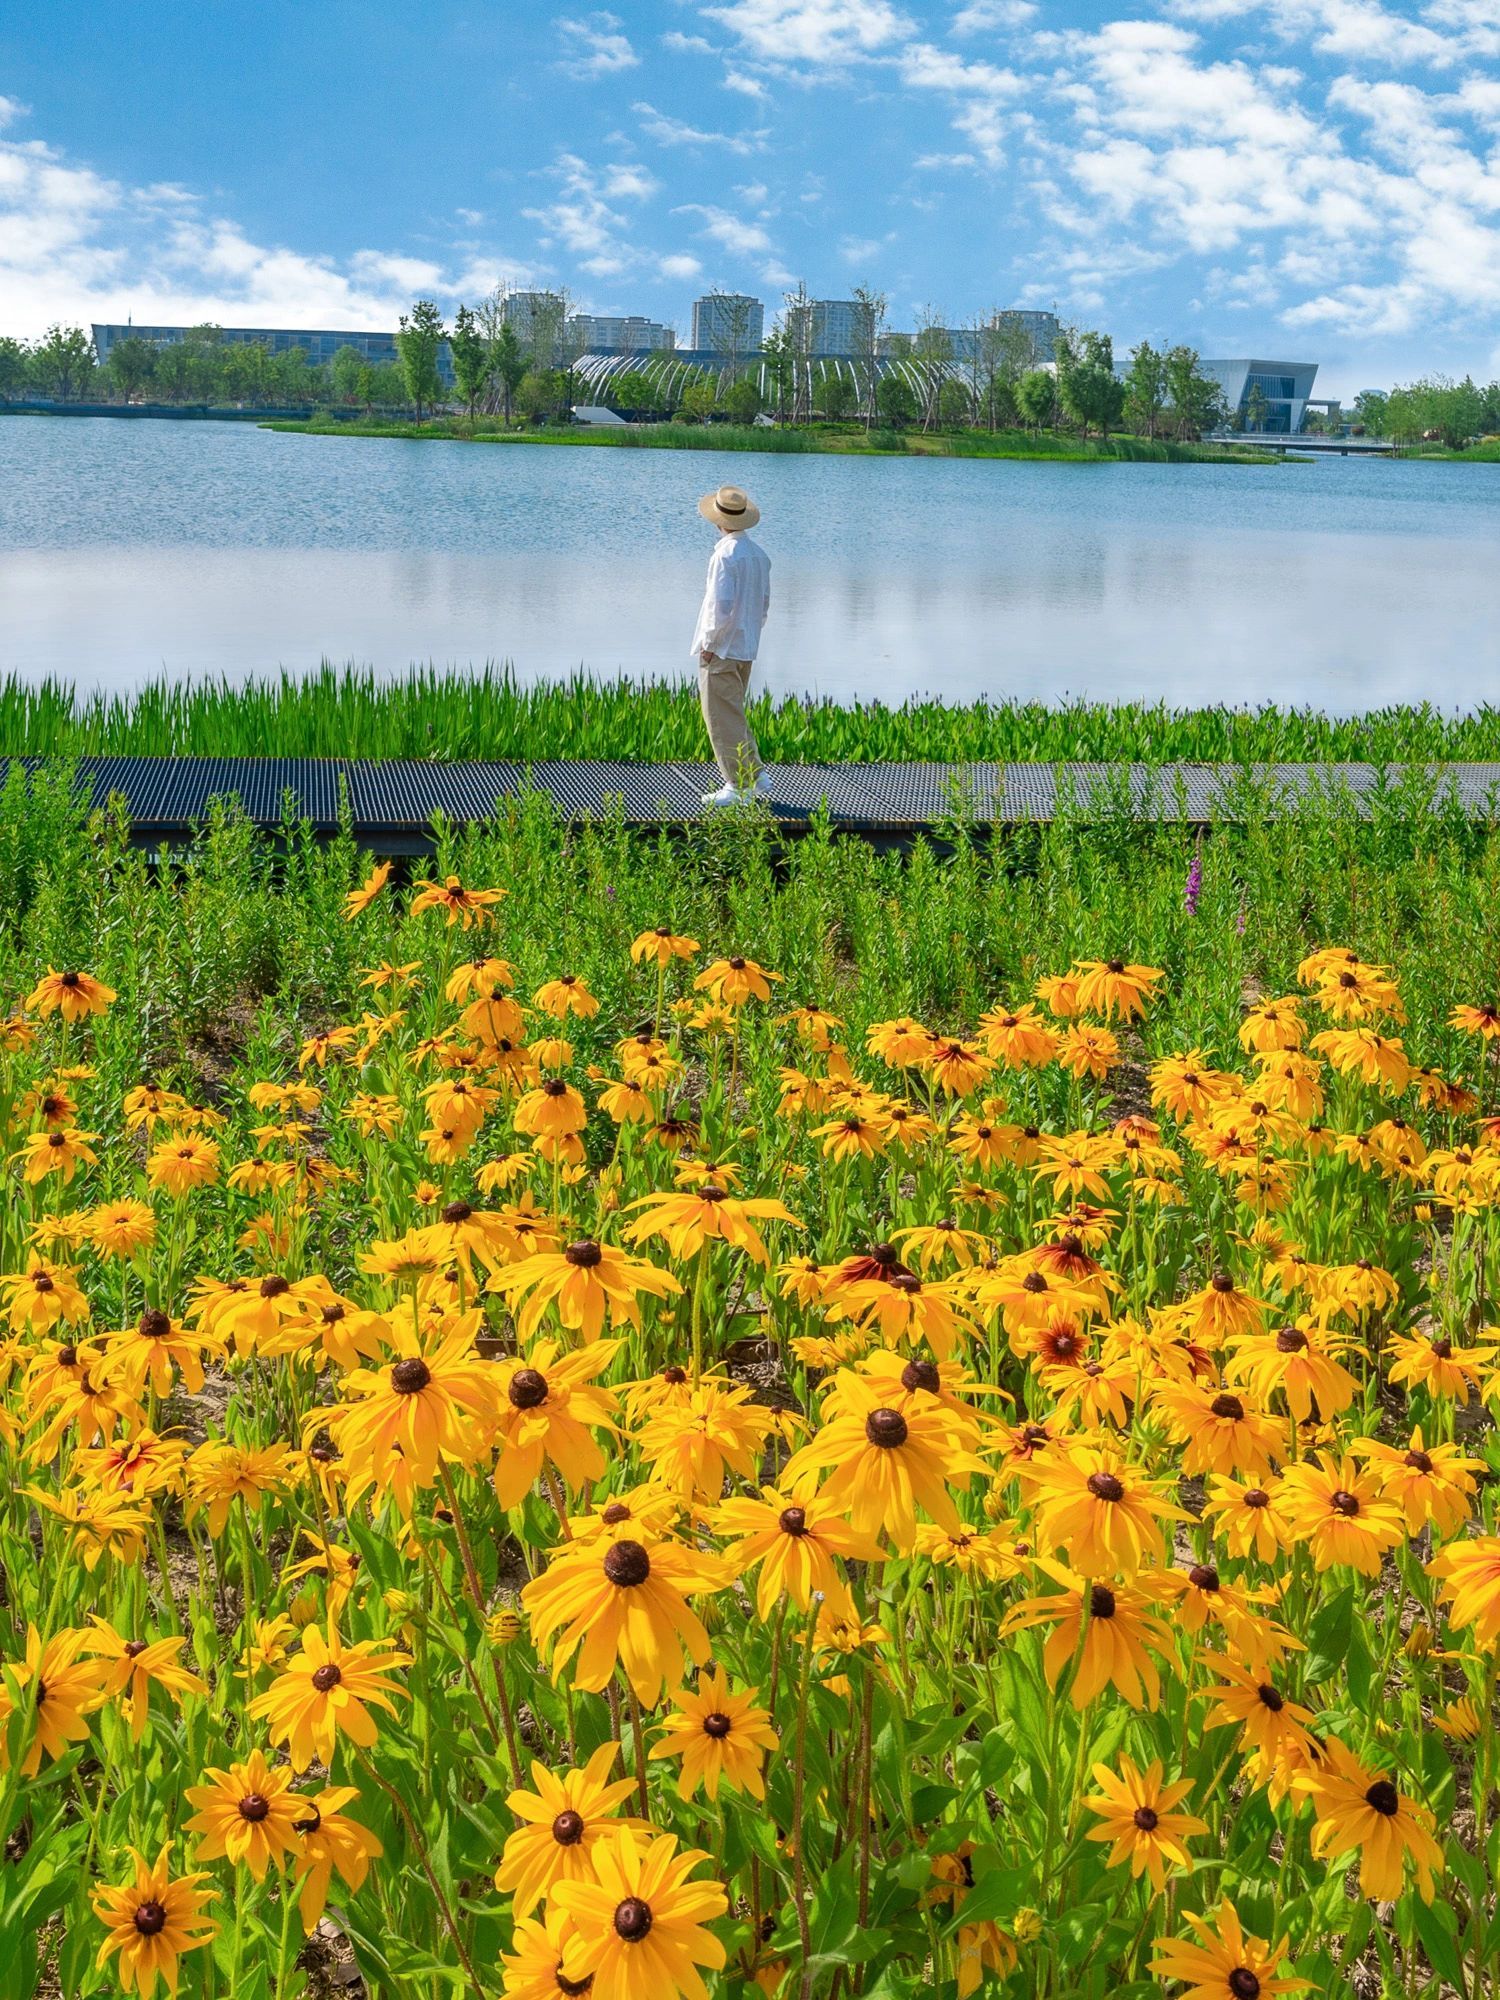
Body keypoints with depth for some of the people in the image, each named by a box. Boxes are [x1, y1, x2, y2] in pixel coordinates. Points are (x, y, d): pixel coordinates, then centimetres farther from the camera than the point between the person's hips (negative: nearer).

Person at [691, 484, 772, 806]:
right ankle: (754, 777, 18)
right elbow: (764, 602, 16)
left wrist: (709, 643, -13)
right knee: (733, 714, 19)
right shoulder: (759, 554, 8)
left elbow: (721, 605, -23)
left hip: (720, 650, -9)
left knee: (723, 718, -2)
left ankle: (739, 786, 0)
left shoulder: (725, 555, -18)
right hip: (747, 648, 9)